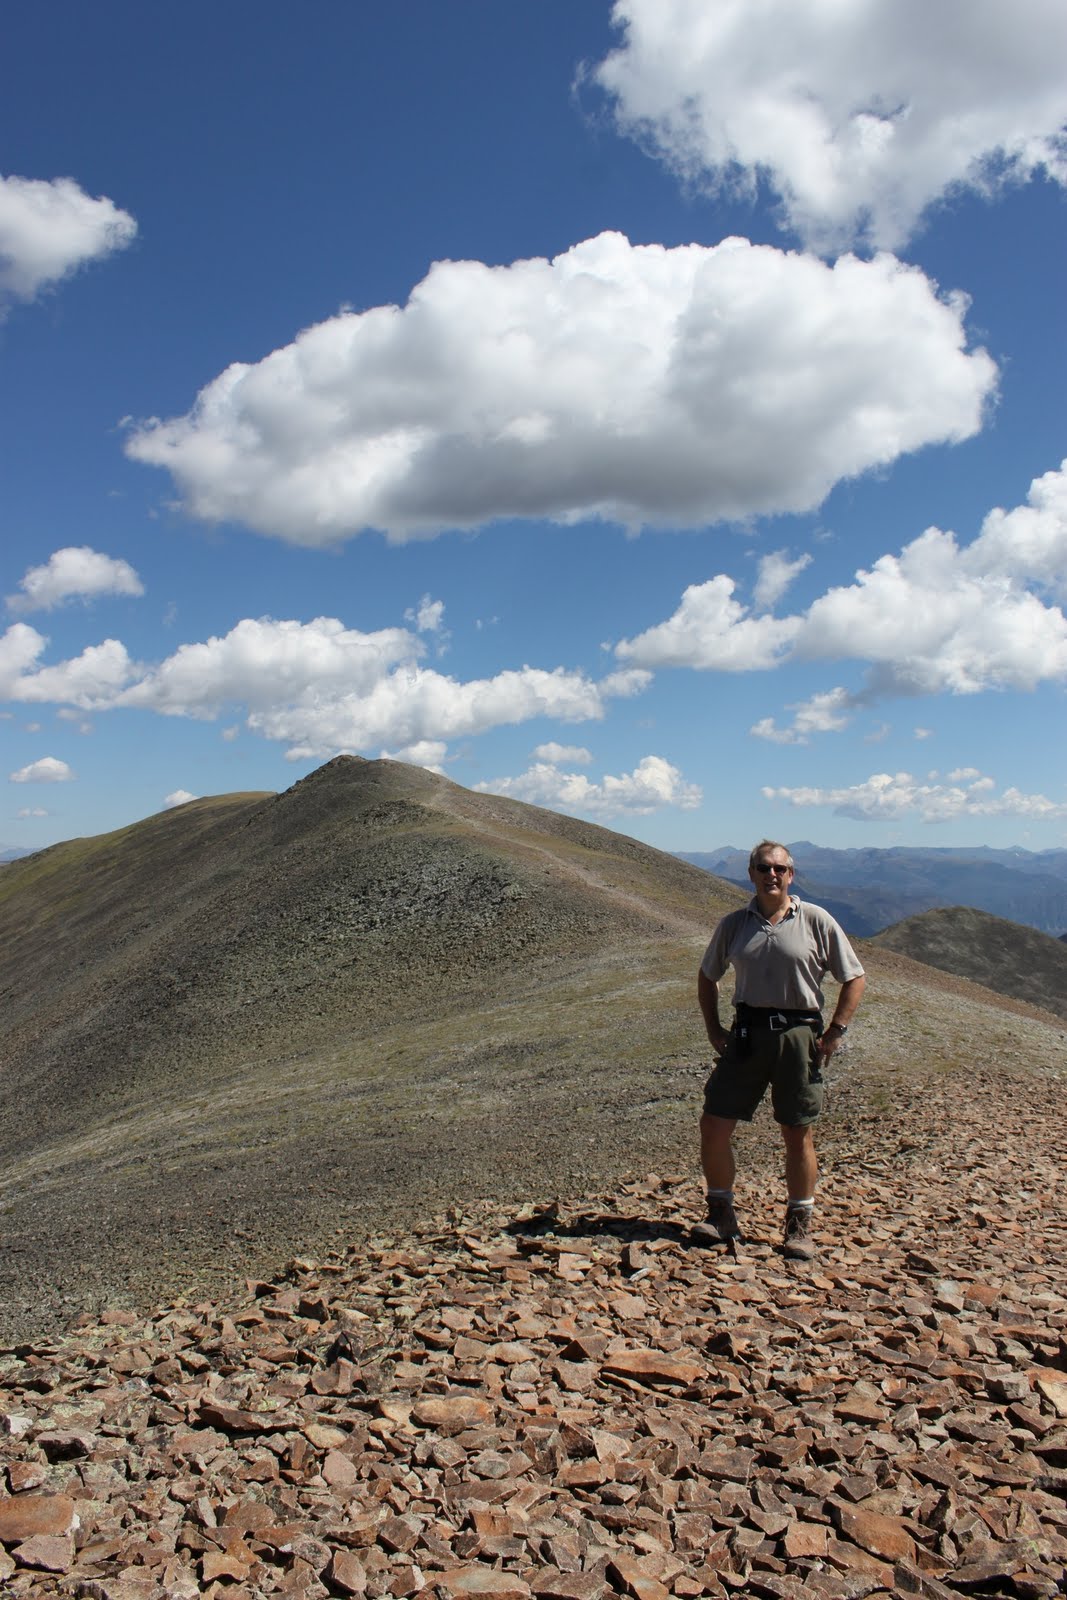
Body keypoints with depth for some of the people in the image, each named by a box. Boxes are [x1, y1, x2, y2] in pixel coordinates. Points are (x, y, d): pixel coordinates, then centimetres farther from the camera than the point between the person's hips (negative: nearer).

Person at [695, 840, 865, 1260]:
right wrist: (714, 1029, 8)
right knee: (714, 1126, 0)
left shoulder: (816, 921, -1)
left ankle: (799, 1226, 21)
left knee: (798, 1135, 5)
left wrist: (834, 1033, -3)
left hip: (798, 1033, -2)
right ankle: (722, 1215, 18)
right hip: (746, 1034, 3)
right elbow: (707, 977, 19)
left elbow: (854, 978, 4)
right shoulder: (733, 924, 7)